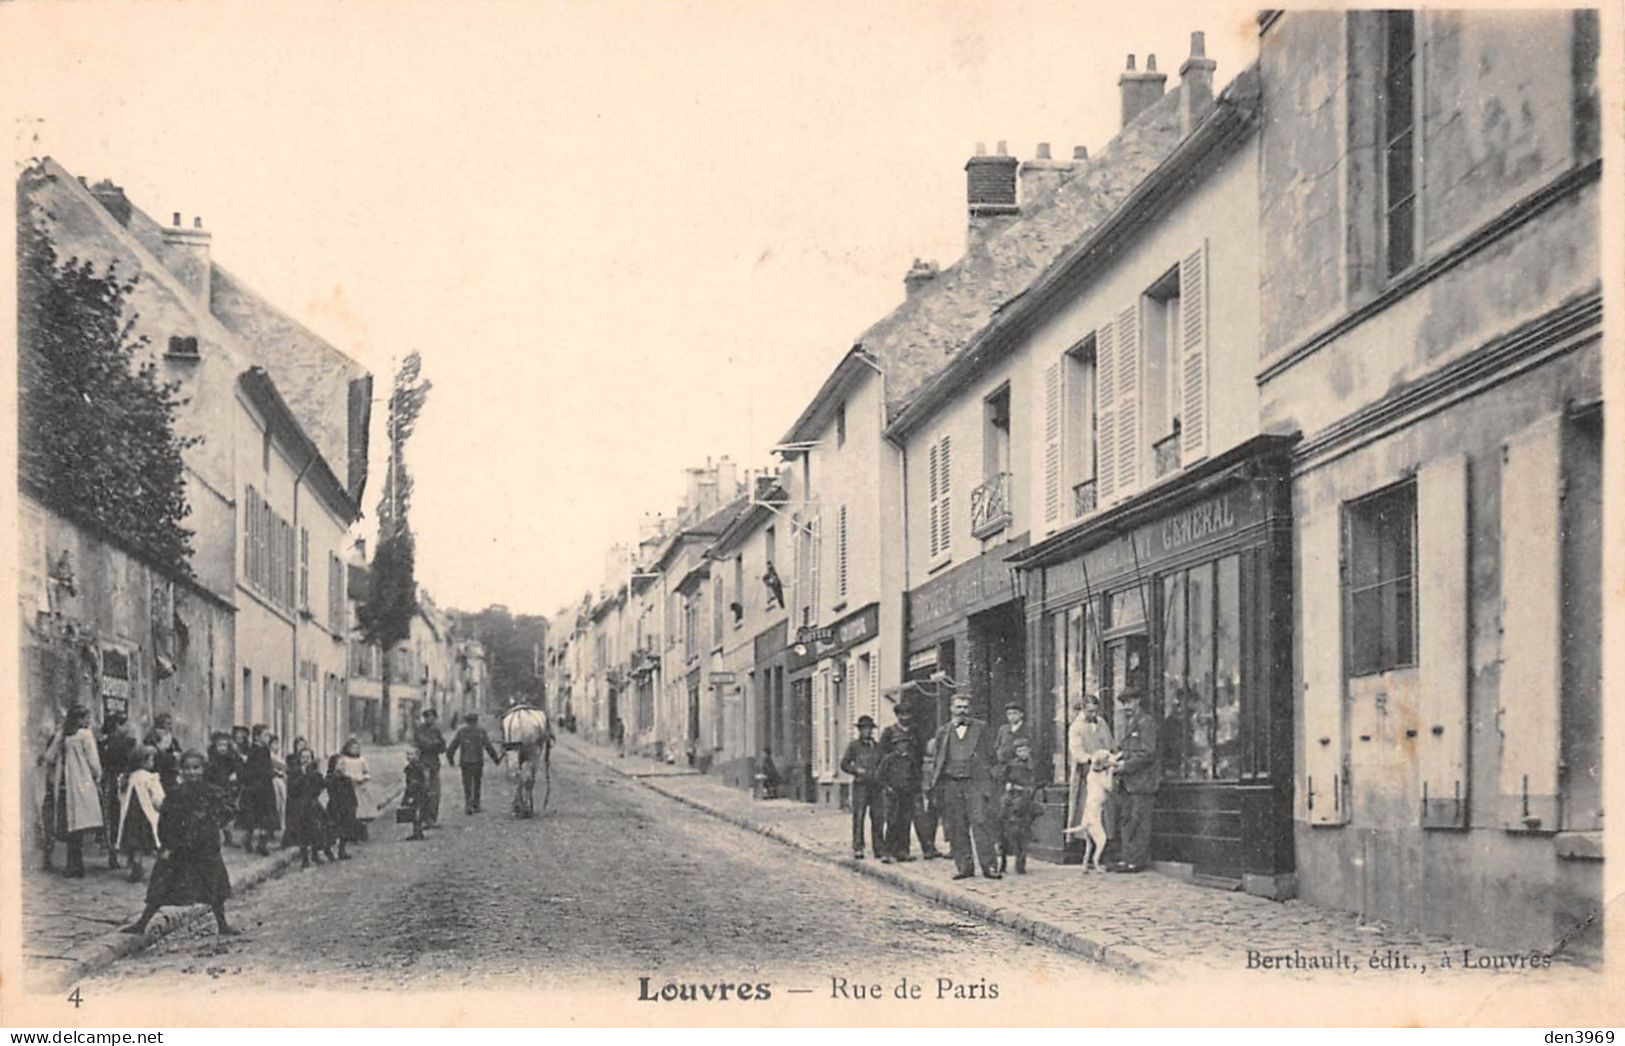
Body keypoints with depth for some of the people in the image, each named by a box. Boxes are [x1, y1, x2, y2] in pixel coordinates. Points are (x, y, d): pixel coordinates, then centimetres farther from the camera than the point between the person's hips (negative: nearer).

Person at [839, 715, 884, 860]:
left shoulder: (878, 746, 15)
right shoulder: (854, 746, 5)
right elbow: (844, 764, 6)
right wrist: (856, 770, -10)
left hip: (876, 786, 3)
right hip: (860, 785, -3)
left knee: (878, 818, 0)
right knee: (858, 817, -6)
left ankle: (880, 849, 5)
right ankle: (857, 848, -2)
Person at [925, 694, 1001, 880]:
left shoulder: (981, 728, 8)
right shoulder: (943, 732, 14)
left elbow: (991, 756, 6)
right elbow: (937, 761, 16)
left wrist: (988, 782, -2)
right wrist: (932, 783, 6)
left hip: (975, 783, -3)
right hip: (951, 783, 3)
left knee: (979, 823, -11)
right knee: (957, 827, 2)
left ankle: (989, 865, -10)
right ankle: (964, 866, 8)